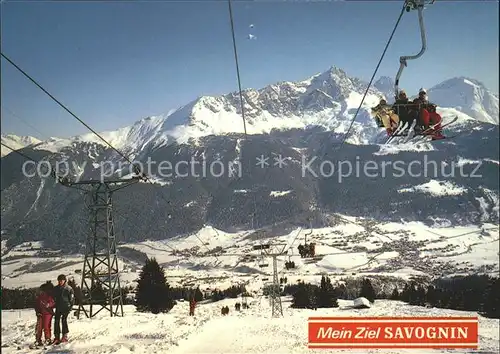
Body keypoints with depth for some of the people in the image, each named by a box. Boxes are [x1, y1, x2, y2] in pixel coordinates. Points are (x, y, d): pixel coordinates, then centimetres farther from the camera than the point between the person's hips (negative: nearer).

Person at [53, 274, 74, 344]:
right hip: (58, 307, 4)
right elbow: (53, 298, 17)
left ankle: (65, 336, 1)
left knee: (64, 320, -10)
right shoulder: (56, 289, 9)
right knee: (56, 321, -1)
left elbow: (72, 298, 0)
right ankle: (57, 337, 5)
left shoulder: (69, 288, -2)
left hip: (66, 307, -4)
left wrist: (70, 306, -6)